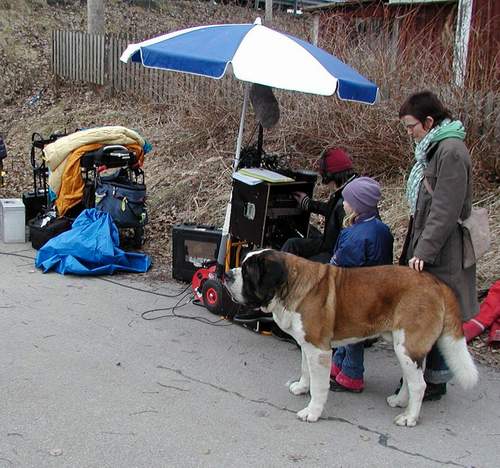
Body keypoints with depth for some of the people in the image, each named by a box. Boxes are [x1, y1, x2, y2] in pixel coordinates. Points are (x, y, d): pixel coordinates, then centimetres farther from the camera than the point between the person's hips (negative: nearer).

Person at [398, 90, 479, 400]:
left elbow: (445, 209, -21)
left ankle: (436, 381, 11)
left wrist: (424, 251, -23)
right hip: (426, 244, 9)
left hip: (442, 252, -9)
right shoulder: (433, 148, 14)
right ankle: (424, 373, 25)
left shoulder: (451, 151, -16)